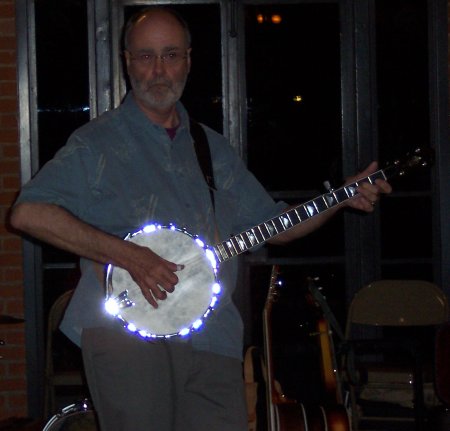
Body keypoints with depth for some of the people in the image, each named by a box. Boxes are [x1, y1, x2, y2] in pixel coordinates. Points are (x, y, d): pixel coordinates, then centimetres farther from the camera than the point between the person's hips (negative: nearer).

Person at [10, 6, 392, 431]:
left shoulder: (214, 149, 20)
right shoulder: (97, 144, 2)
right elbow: (27, 212, -11)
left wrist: (343, 199, 12)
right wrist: (128, 255, -16)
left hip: (211, 337, 5)